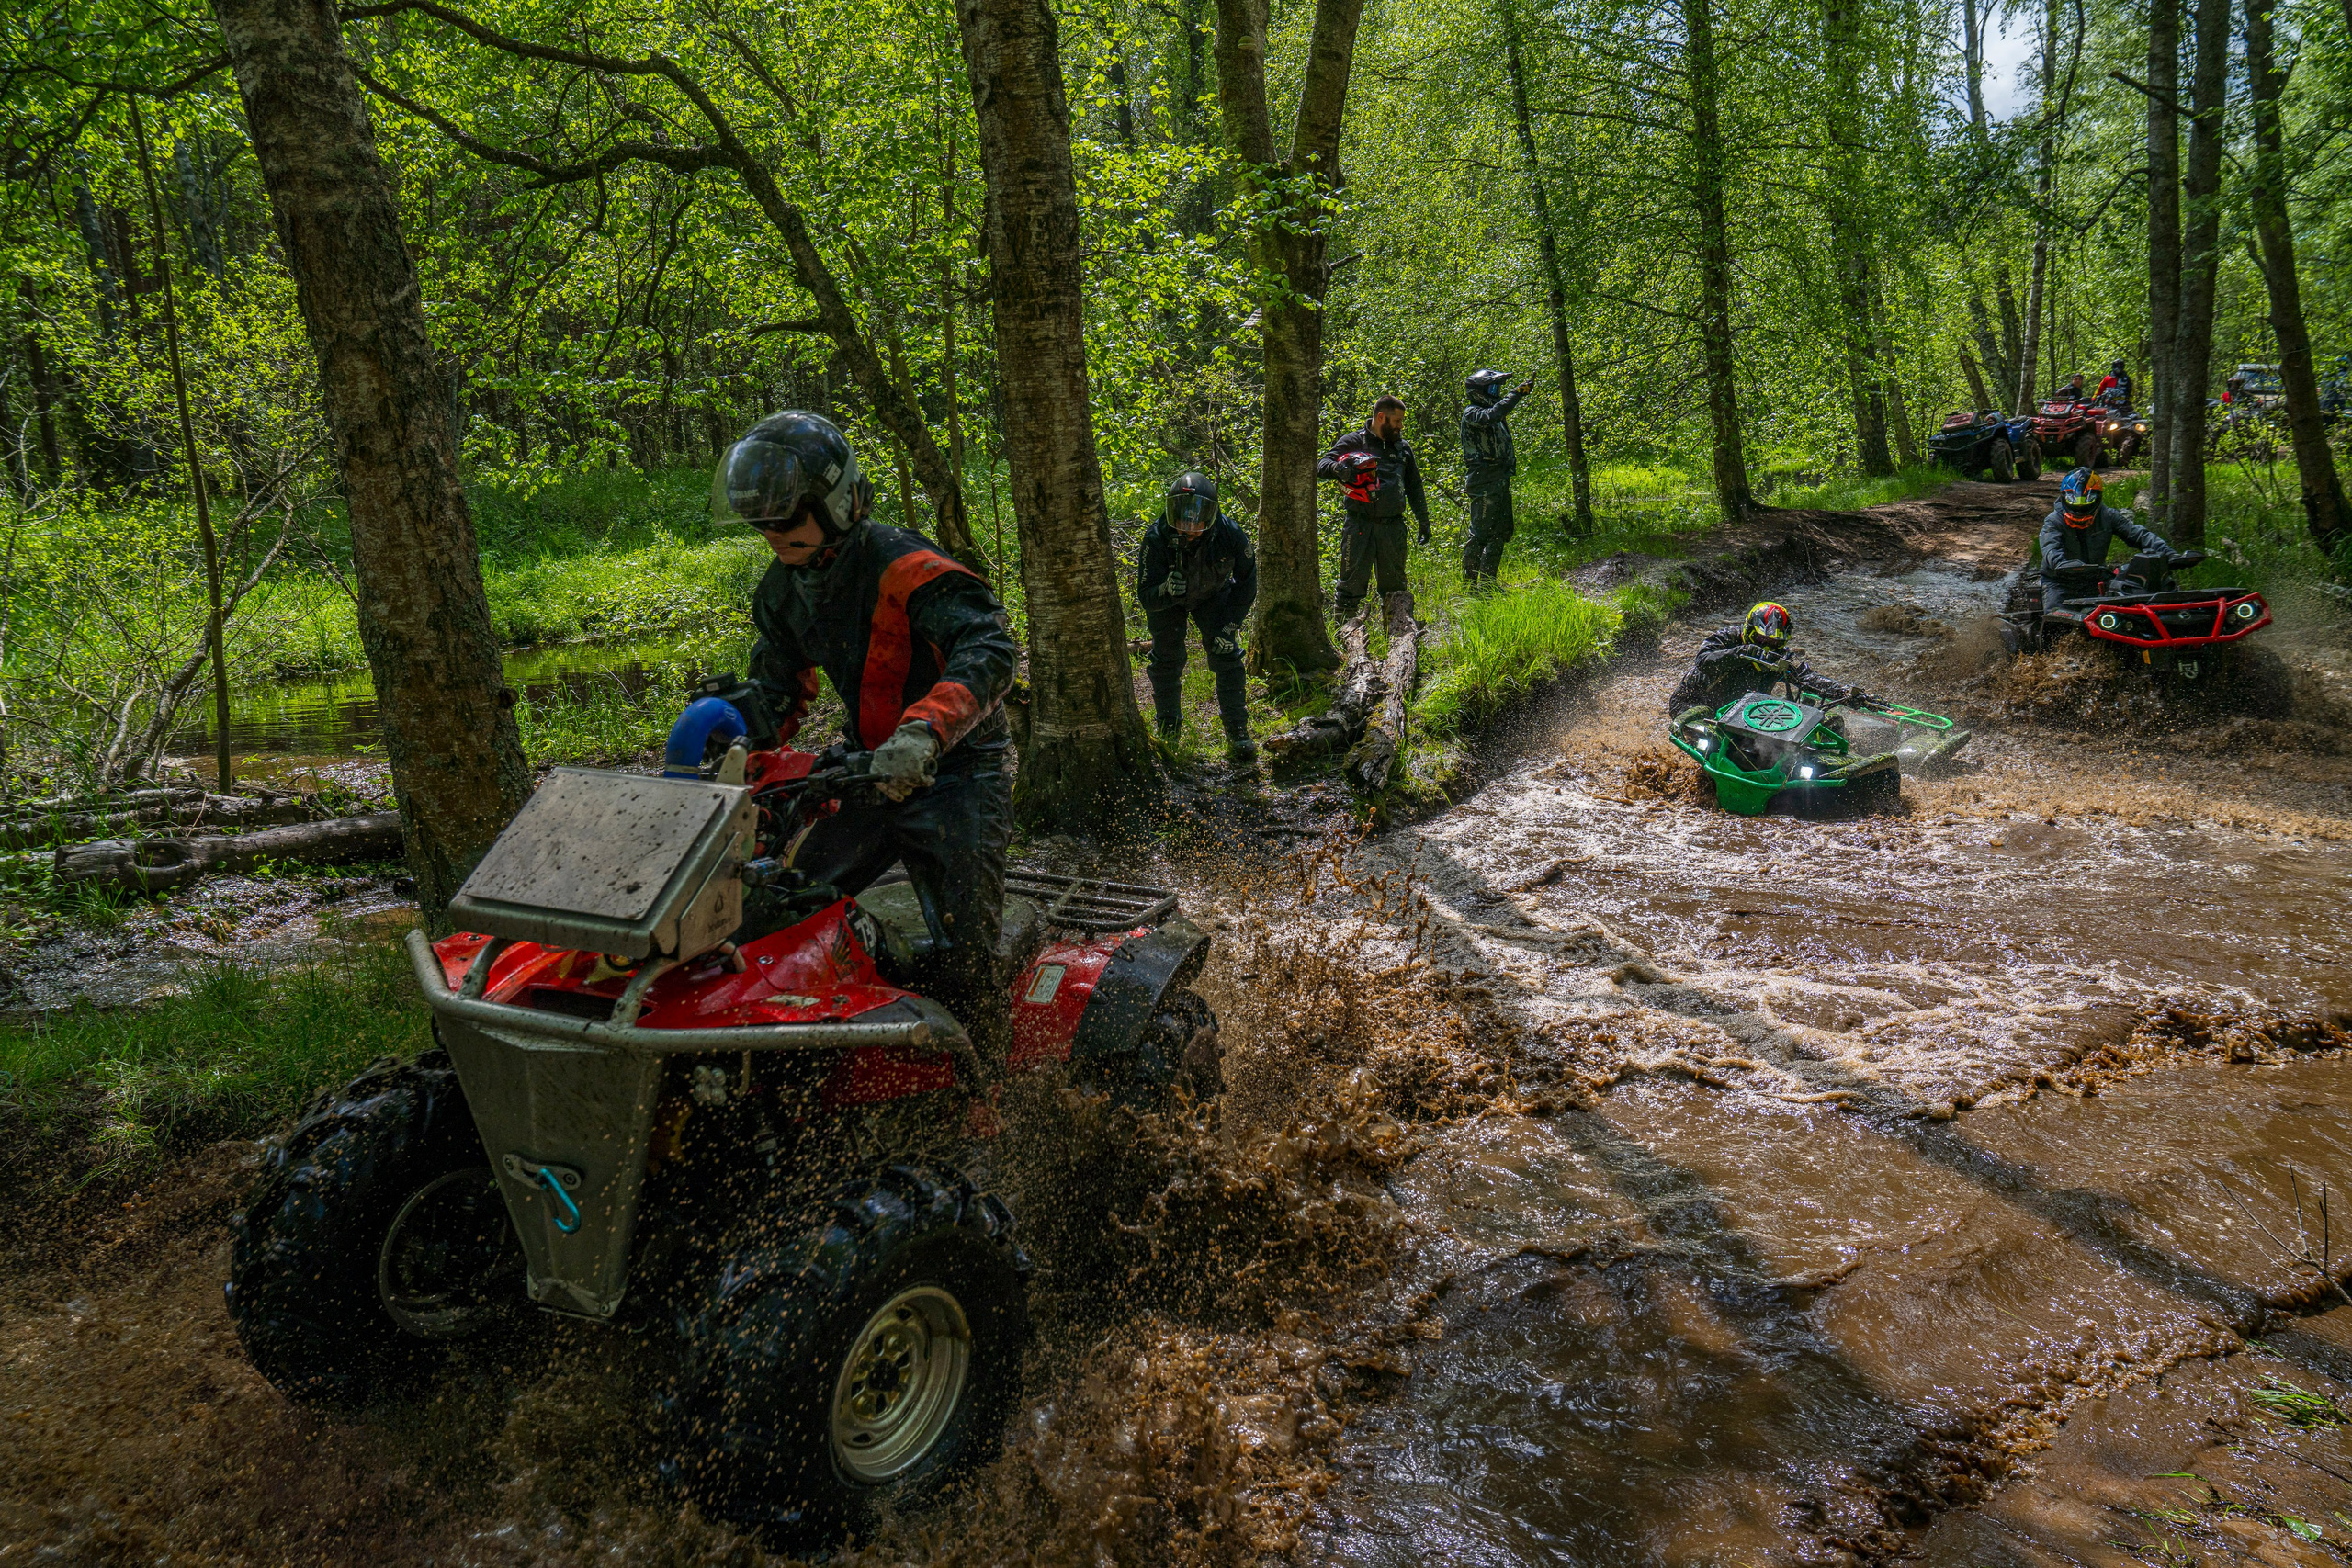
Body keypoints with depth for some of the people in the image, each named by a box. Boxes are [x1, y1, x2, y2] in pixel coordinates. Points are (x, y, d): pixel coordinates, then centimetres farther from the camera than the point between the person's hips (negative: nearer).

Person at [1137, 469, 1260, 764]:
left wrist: (1231, 626, -18)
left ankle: (1237, 733, 0)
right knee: (1166, 662, 0)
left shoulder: (1230, 535, -34)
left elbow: (1246, 583, -14)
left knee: (1227, 657, -10)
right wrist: (1165, 591, -55)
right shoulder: (1157, 538, -37)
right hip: (1166, 599, 0)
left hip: (1212, 595, 0)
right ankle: (1169, 732, 19)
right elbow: (1145, 596, -31)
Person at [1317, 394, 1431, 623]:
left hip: (1393, 526, 5)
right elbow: (1321, 467, -7)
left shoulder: (1403, 447, 18)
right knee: (1352, 582, -6)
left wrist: (1424, 520, 20)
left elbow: (1414, 486, 25)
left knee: (1395, 586, 11)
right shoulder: (1353, 442, 2)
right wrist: (1339, 469, -29)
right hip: (1360, 526, -5)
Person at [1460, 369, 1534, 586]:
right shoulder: (1472, 413, -10)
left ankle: (1488, 582, 17)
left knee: (1502, 532, 12)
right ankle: (1470, 583, -6)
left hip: (1500, 481, 10)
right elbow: (1492, 415, -31)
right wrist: (1516, 393, -30)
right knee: (1480, 534, -9)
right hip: (1484, 482, -10)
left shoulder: (1492, 413, 21)